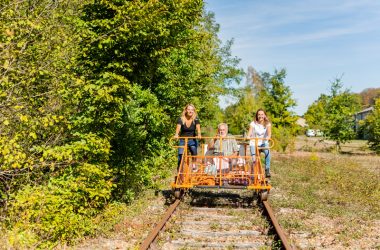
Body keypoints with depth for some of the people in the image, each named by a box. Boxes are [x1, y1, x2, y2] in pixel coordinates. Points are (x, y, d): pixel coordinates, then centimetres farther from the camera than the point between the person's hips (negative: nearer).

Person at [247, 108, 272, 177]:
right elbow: (249, 134, -11)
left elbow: (269, 133, -13)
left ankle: (267, 170, -29)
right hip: (254, 143, 0)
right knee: (254, 160, -20)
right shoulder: (253, 124, 0)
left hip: (263, 143, 0)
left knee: (267, 152, -34)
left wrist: (268, 138, -36)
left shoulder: (267, 124, 2)